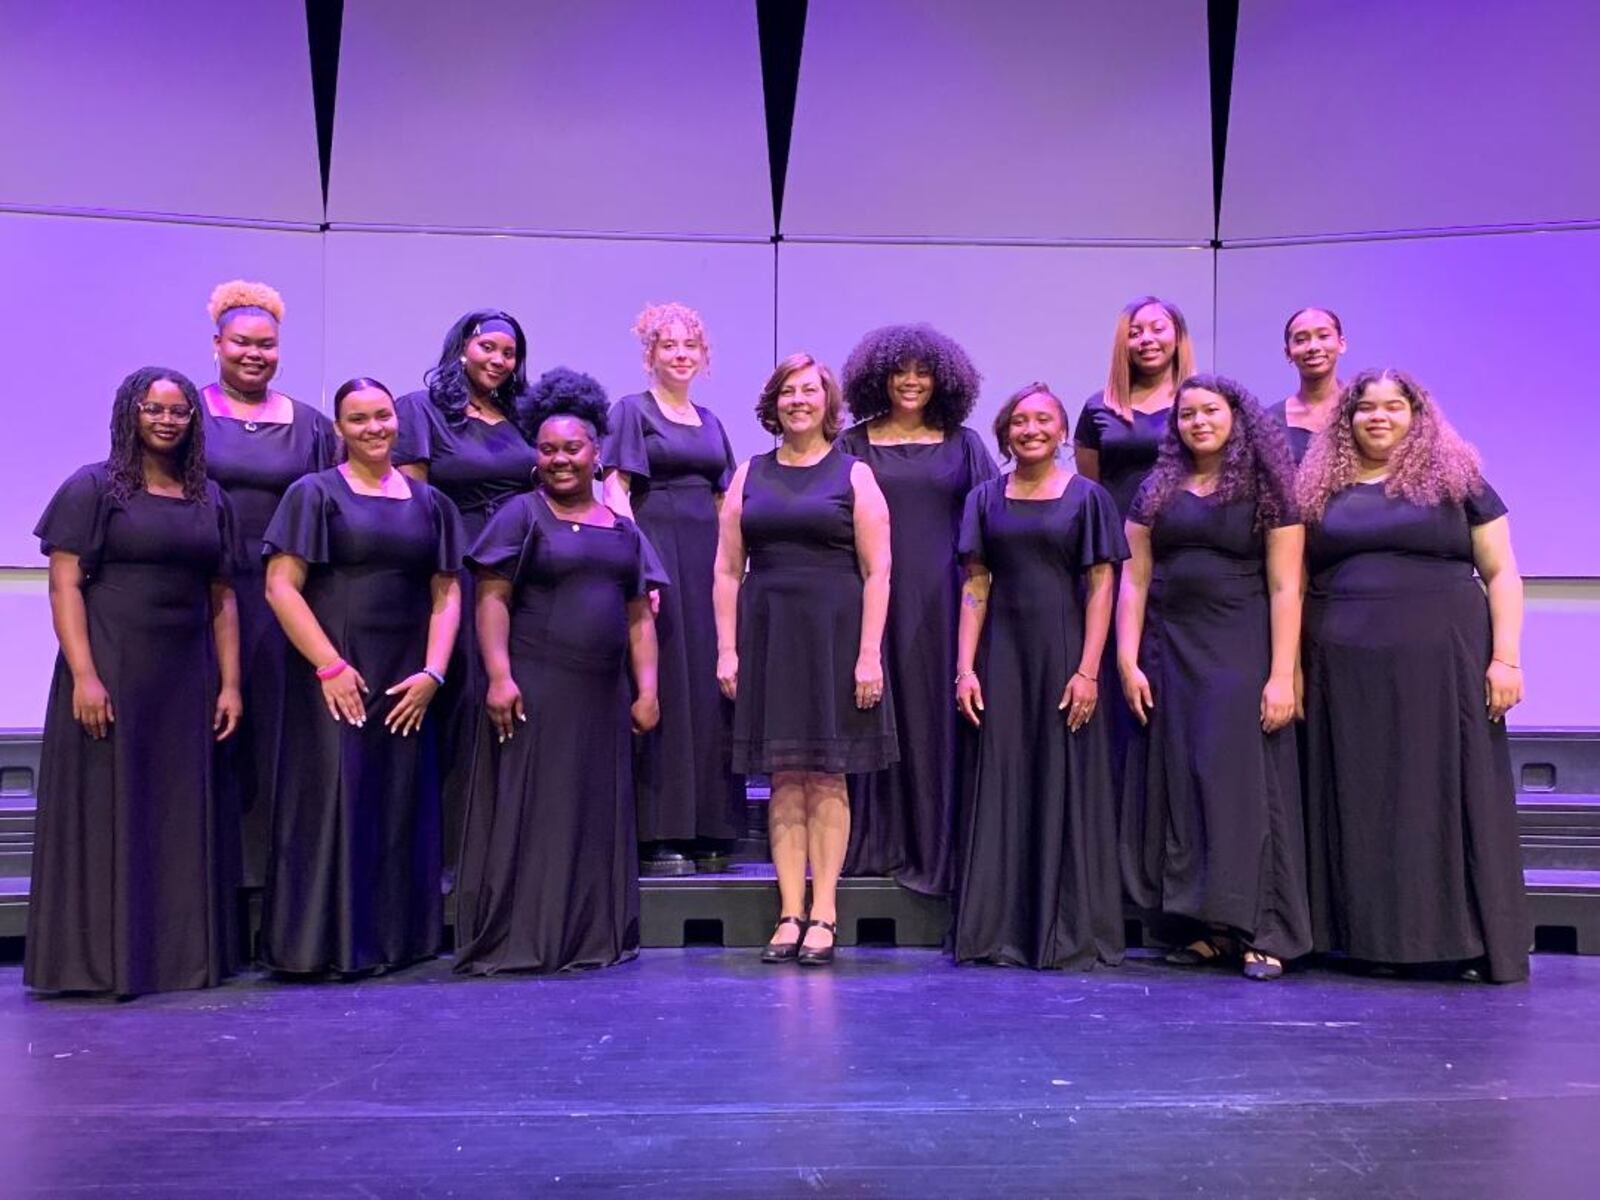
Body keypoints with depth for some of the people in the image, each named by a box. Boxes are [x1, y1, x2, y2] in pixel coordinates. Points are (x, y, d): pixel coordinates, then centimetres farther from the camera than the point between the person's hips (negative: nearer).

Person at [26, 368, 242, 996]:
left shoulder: (210, 500, 13)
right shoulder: (92, 488, 0)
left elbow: (222, 599, 11)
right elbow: (64, 586, -7)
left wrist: (230, 683, 5)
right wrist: (83, 674, -16)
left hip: (187, 683, 4)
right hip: (110, 674, -4)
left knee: (184, 818, 8)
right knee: (105, 813, 2)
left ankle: (185, 953, 18)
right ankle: (101, 959, 12)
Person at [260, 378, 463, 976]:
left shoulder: (429, 502, 12)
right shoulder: (314, 493, 1)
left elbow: (446, 594, 9)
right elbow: (281, 587, -6)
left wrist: (432, 673, -3)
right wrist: (329, 666, -14)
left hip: (405, 681, 4)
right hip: (335, 675, -4)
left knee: (401, 806, 7)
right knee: (334, 798, -3)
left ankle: (394, 937, 19)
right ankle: (323, 942, 9)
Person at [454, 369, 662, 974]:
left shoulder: (623, 529, 15)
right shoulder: (521, 515, 1)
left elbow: (639, 616, 13)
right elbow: (492, 598, -6)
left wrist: (647, 689, 6)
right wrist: (499, 675, -16)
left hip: (603, 697, 5)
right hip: (536, 691, -5)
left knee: (598, 816, 9)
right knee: (532, 812, -1)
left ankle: (592, 936, 19)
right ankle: (517, 939, 7)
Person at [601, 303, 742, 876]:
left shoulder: (710, 422, 19)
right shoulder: (632, 410, 2)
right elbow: (616, 492, -7)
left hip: (707, 560, 6)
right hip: (656, 550, -6)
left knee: (709, 687, 5)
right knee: (663, 686, -5)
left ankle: (709, 831, 14)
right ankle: (656, 836, 2)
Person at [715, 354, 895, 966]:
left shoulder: (853, 475, 3)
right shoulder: (749, 476, 11)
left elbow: (876, 571, -3)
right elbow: (727, 570, 9)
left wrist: (869, 652, -11)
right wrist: (726, 649, 1)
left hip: (834, 633, -2)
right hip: (767, 634, 3)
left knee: (827, 776, 2)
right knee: (784, 777, 5)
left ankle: (824, 914, 9)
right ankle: (790, 914, 11)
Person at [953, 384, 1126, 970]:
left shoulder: (1086, 497, 3)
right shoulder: (986, 498, 10)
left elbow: (1100, 587, -2)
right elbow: (975, 586, 6)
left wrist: (1088, 670, -11)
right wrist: (965, 667, -2)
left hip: (1062, 652, -2)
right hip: (1002, 656, 2)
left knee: (1065, 785, 2)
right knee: (1000, 784, 4)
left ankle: (1068, 933, 12)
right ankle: (997, 928, 14)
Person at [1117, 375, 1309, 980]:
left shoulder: (1266, 491, 1)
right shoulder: (1157, 491, 10)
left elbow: (1284, 588, -4)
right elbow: (1134, 579, 7)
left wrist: (1282, 676, -11)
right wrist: (1127, 661, -2)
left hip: (1241, 653, -3)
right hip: (1170, 652, 4)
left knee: (1244, 781, -4)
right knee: (1176, 782, 4)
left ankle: (1261, 932, 4)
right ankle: (1207, 928, 14)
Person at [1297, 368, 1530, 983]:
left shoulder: (1455, 480, 6)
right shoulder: (1321, 488, 11)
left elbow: (1501, 572, 4)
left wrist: (1505, 656, -6)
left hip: (1440, 660, -2)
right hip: (1344, 668, 2)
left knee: (1447, 792, 1)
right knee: (1358, 803, 5)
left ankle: (1468, 939, 9)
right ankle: (1365, 934, 14)